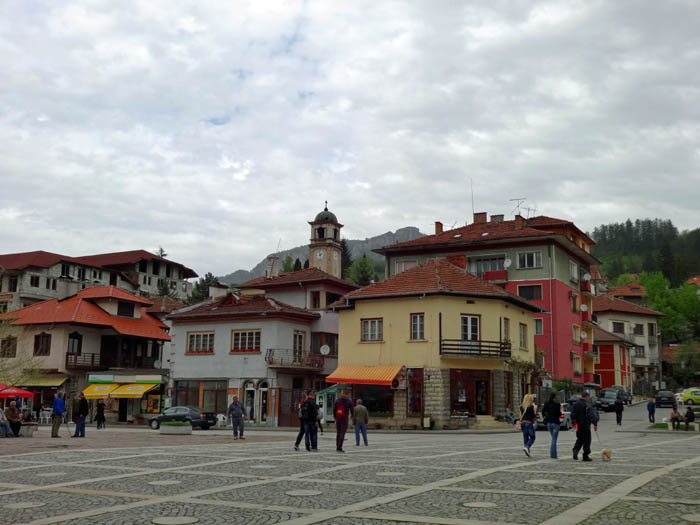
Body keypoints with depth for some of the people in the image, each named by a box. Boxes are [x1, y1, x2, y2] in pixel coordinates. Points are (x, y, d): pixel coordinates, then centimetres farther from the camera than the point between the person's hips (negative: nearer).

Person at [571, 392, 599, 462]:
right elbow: (592, 415, -16)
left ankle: (575, 449, -7)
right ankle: (585, 456, 6)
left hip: (578, 425, 6)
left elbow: (572, 414, 13)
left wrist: (573, 423, 22)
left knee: (580, 439, 18)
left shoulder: (576, 404, 8)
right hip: (586, 425, -6)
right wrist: (595, 424, -11)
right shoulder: (587, 405, -12)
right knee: (587, 440, 4)